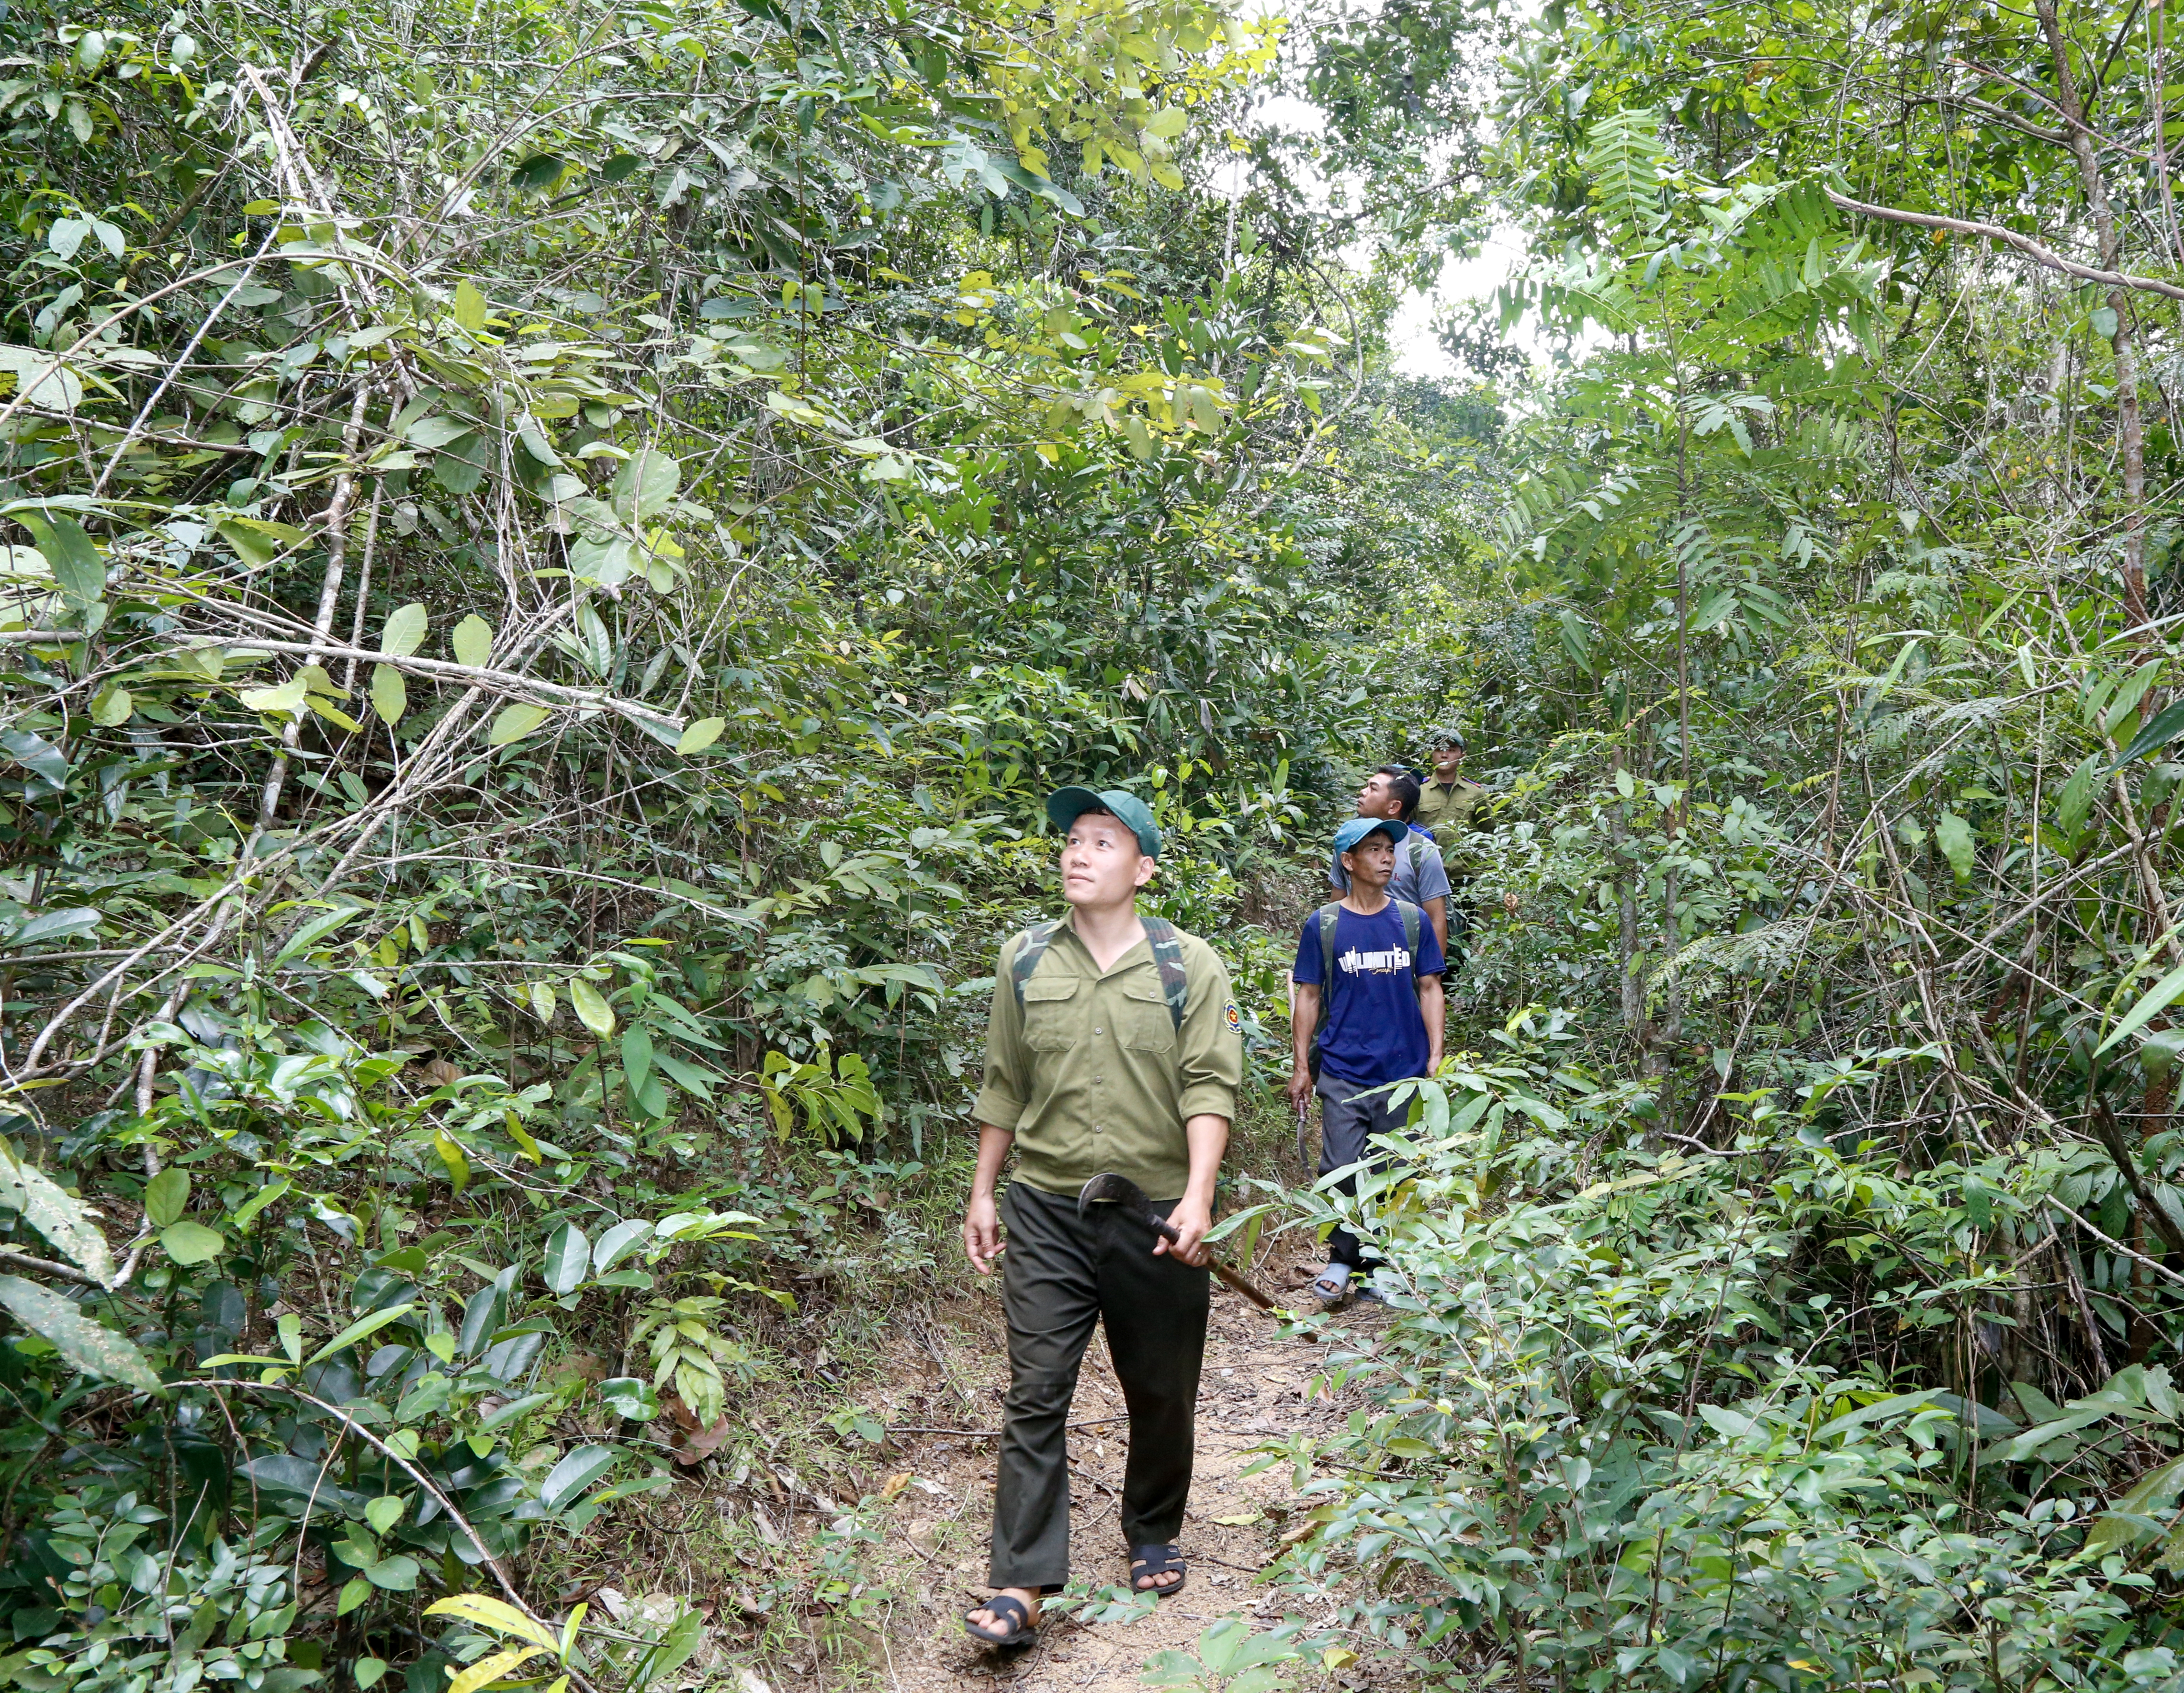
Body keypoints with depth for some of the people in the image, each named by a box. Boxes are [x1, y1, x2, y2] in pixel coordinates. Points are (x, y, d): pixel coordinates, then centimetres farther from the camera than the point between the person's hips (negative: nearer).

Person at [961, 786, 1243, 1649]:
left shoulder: (1188, 965, -4)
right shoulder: (1025, 961, 5)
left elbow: (1209, 1087, -9)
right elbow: (1003, 1088, 11)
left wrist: (1197, 1196, -20)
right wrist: (983, 1193, 12)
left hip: (1156, 1218, -1)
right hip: (1046, 1215, 1)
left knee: (1161, 1396, 13)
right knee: (1035, 1396, -2)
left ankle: (1153, 1537, 37)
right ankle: (1022, 1584, 5)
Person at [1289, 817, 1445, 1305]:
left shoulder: (1412, 920, 6)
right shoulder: (1323, 925, 1)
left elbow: (1429, 988, 9)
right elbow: (1308, 996, 4)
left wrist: (1435, 1055, 1)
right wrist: (1301, 1066, 1)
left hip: (1403, 1070, 2)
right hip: (1343, 1071, -2)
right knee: (1342, 1171, -6)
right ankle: (1343, 1258, 14)